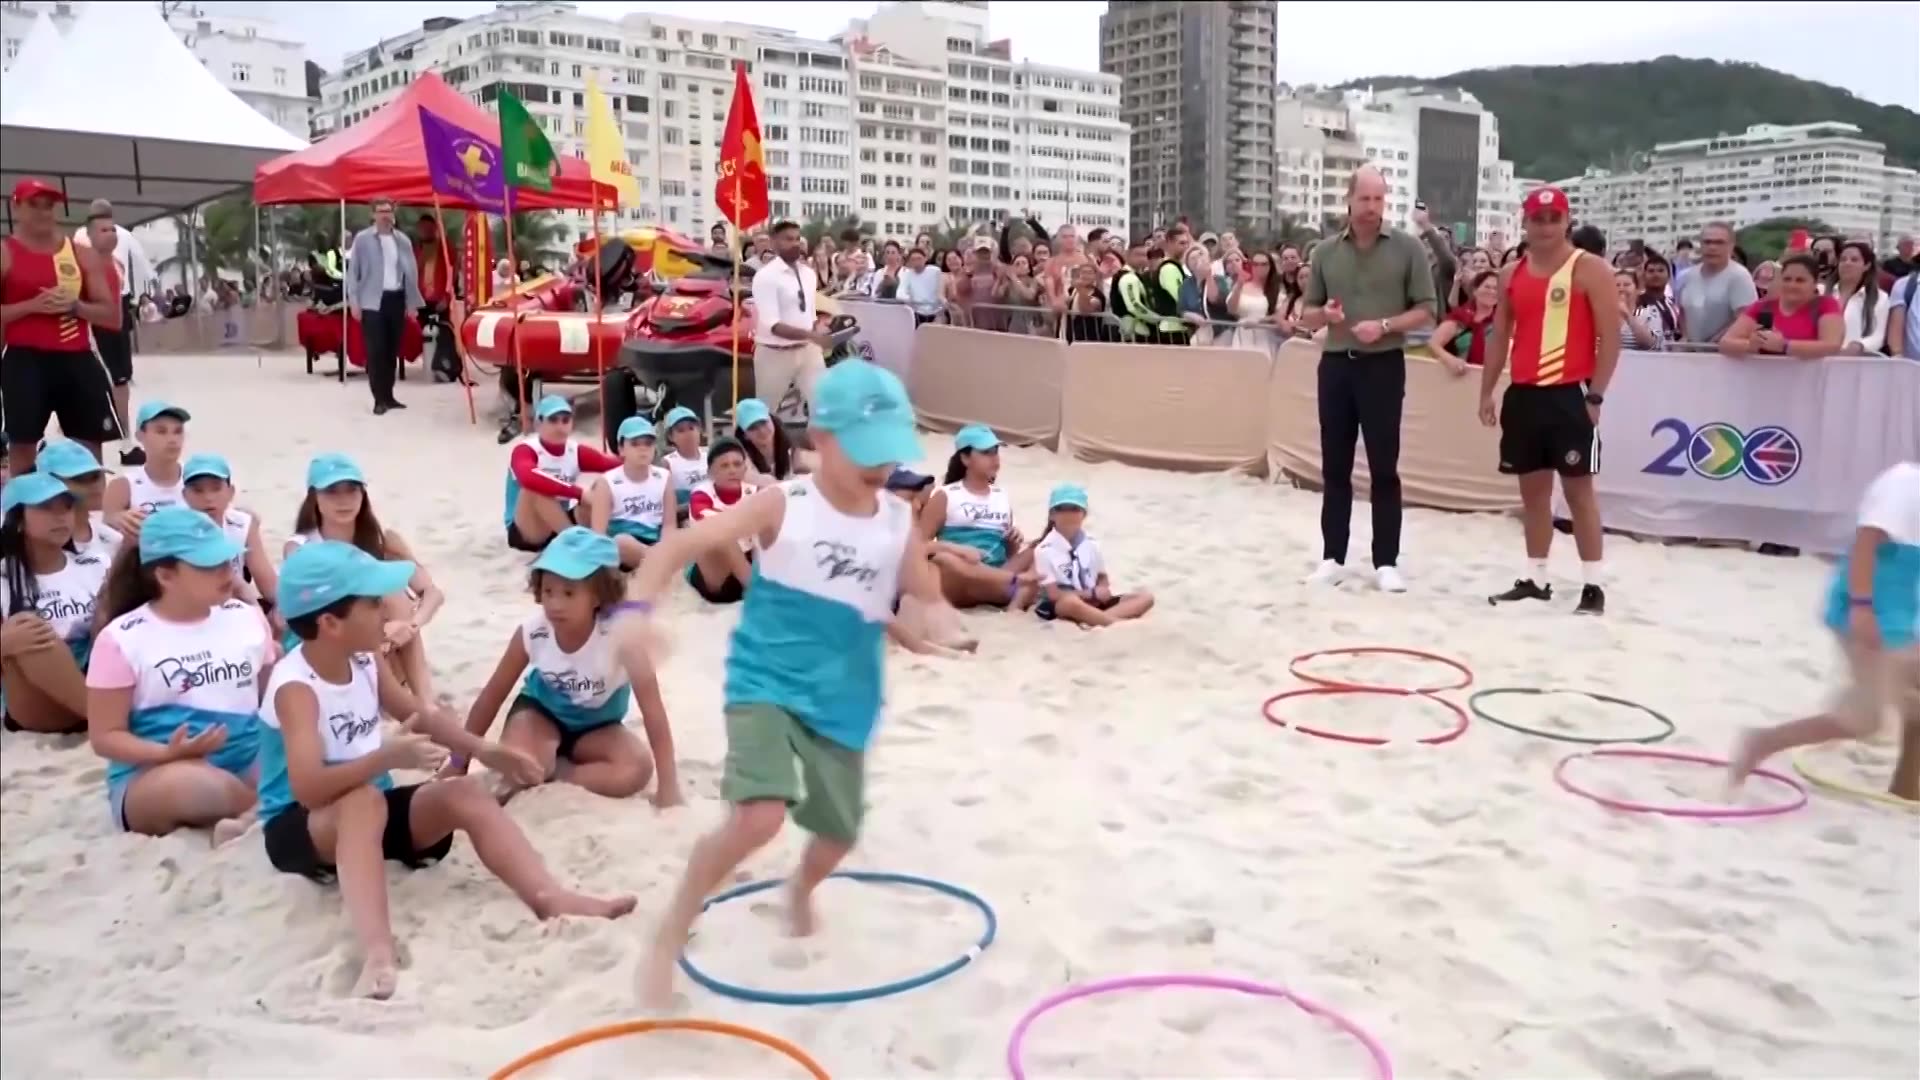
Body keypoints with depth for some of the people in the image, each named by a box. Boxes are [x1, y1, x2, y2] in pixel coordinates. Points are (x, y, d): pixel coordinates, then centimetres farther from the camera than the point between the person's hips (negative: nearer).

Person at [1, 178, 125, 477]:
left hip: (77, 358, 3)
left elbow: (112, 315, 8)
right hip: (25, 359, -3)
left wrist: (75, 306, -9)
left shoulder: (82, 255, 10)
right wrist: (32, 305, -16)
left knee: (90, 445, 5)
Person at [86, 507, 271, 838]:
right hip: (151, 778, -2)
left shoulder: (247, 618, 8)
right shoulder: (123, 639, -4)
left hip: (248, 765, 3)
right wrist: (167, 753, -22)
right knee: (187, 782, -38)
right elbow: (105, 736, -3)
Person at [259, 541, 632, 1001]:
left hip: (372, 807, 8)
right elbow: (309, 788, -36)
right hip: (301, 826, -8)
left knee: (463, 794, -12)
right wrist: (387, 757, -47)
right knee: (364, 800, -38)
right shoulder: (295, 687, -25)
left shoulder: (364, 662, 0)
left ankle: (550, 896, -27)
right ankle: (378, 951, -56)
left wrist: (483, 749, 6)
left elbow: (420, 712, 15)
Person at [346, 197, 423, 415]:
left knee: (392, 350, 8)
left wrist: (412, 303, 6)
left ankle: (388, 395, 17)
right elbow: (353, 271, 1)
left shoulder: (403, 240, 9)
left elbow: (412, 272, 11)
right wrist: (354, 302, -5)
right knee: (376, 350, -5)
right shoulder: (362, 238, 0)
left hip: (397, 299, 3)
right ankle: (379, 399, -1)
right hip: (373, 301, -3)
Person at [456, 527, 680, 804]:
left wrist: (668, 785, -37)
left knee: (637, 769, -28)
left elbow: (653, 708, -34)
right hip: (541, 710, 0)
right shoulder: (531, 631, -25)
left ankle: (552, 771, -13)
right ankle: (546, 767, 3)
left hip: (597, 725, 0)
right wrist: (459, 762, -5)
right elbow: (492, 696, -11)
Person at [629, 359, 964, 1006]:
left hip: (843, 704, 5)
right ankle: (670, 933, 0)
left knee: (838, 834, 18)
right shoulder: (783, 506, -12)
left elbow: (930, 604, 6)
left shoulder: (898, 526, -2)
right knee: (759, 817, -26)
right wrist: (638, 606, -31)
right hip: (766, 687, -4)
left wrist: (933, 617, -19)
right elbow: (682, 544, -15)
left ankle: (800, 893, 58)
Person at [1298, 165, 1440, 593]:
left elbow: (1426, 310, -2)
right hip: (1336, 364, 3)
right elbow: (1306, 315, 12)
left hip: (1383, 365, -3)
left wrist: (1384, 326, -17)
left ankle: (1386, 562, 7)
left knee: (1384, 468, 0)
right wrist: (1325, 314, -10)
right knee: (1335, 466, 7)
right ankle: (1333, 557, 15)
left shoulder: (1408, 248, -2)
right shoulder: (1325, 252, 6)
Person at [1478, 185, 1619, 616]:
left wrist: (1595, 395, -14)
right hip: (1523, 394, 6)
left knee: (1578, 487, -3)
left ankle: (1593, 584, 2)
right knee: (1533, 487, 10)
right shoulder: (1511, 274, 11)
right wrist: (1487, 392, 10)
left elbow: (1610, 337, -8)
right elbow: (1500, 337, 16)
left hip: (1570, 394, -6)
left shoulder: (1590, 270, -5)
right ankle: (1534, 577, 19)